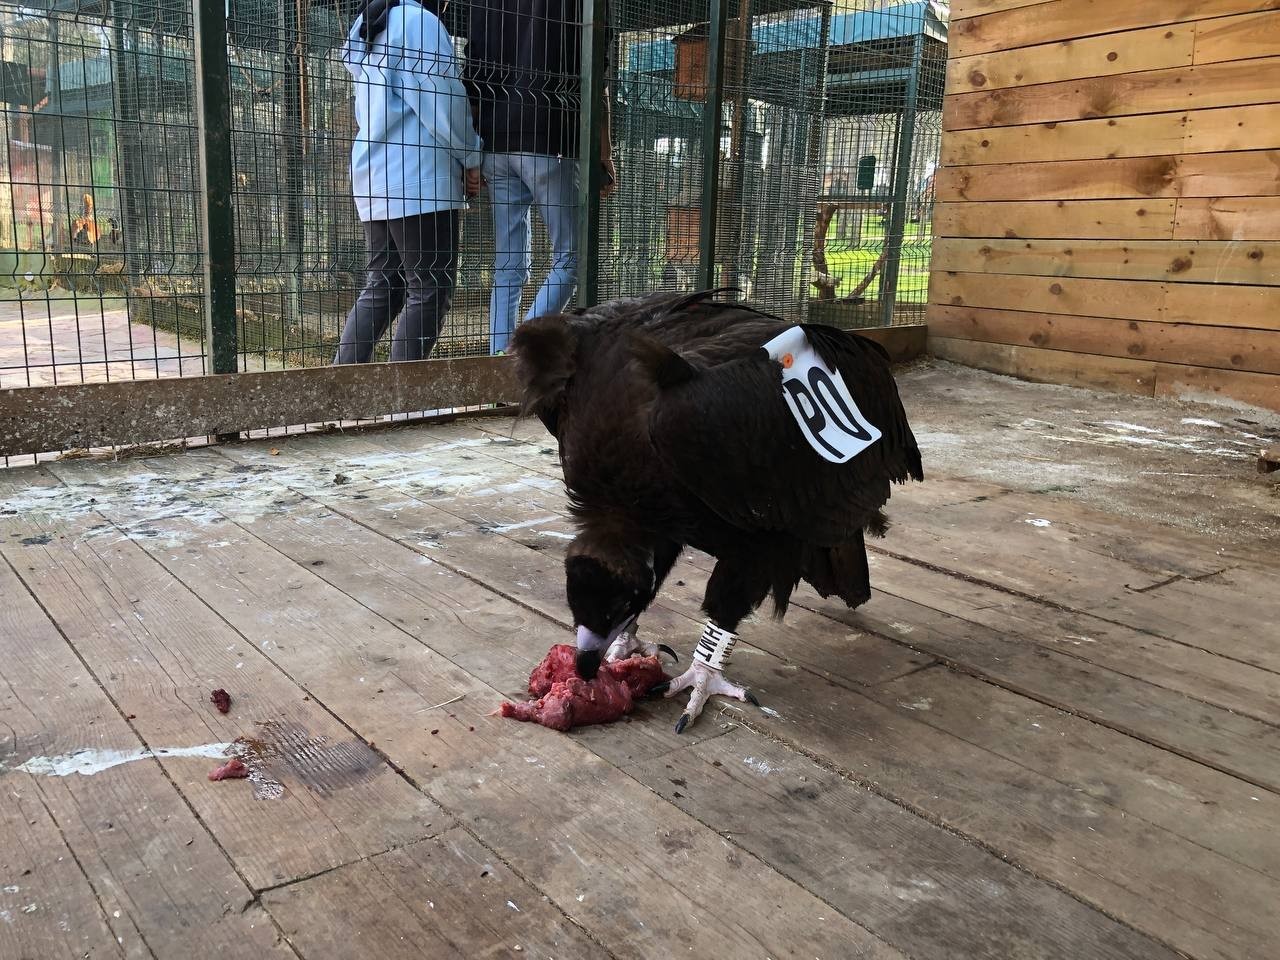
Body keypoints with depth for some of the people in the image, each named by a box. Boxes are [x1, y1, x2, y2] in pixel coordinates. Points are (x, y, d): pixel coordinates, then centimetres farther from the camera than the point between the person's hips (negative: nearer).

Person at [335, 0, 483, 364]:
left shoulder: (369, 29, 22)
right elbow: (443, 100, -10)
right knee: (429, 288, -6)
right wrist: (470, 159, 3)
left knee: (382, 285, 9)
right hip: (419, 178, -9)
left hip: (375, 176, 9)